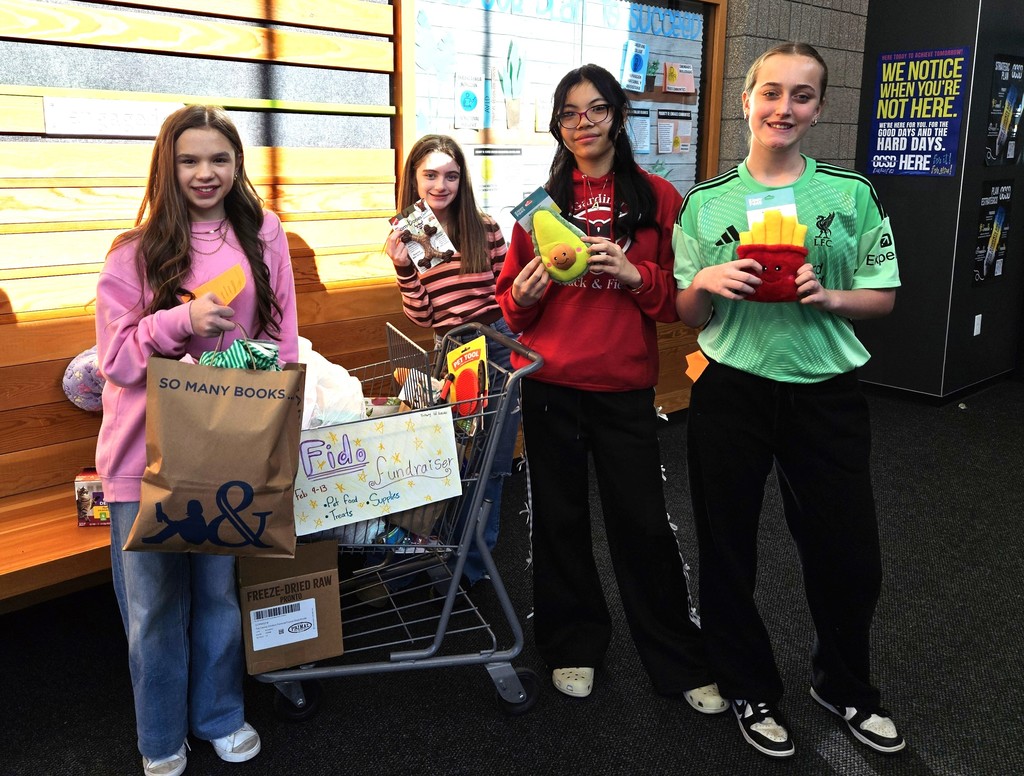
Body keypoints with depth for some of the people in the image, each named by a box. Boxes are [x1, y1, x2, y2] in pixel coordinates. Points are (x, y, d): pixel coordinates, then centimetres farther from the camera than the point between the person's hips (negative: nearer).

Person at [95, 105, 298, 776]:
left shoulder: (264, 238, 2)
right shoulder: (138, 252, -5)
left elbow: (282, 341, 7)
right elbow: (116, 355, -5)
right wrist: (182, 321, -21)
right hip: (148, 452, -1)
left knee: (219, 590, 16)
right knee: (155, 602, 10)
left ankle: (220, 715, 38)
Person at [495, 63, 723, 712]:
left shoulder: (658, 197, 2)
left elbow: (680, 295, 2)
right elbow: (511, 299, 11)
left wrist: (634, 274, -15)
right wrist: (523, 296, -11)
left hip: (625, 388, -2)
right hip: (549, 385, 2)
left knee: (643, 522, 4)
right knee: (560, 517, 11)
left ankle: (681, 661, 22)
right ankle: (574, 644, 31)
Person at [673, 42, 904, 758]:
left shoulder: (851, 193, 1)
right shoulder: (705, 203, 0)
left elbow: (882, 297, 5)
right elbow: (689, 316, 5)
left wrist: (828, 297, -15)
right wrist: (705, 283, -17)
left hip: (826, 395, 1)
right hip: (731, 395, 0)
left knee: (850, 556, 9)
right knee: (728, 553, 10)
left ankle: (845, 686, 38)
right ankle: (751, 689, 35)